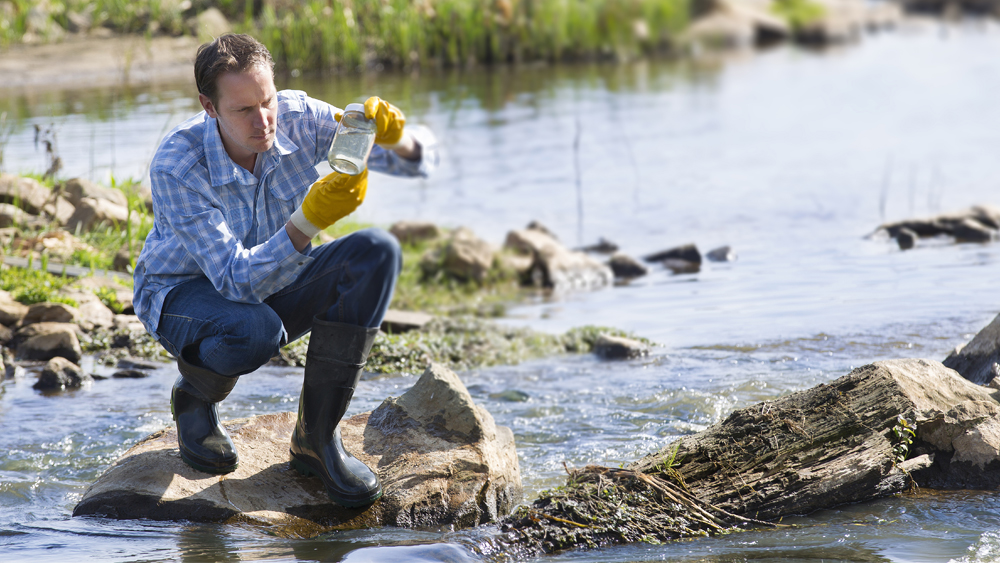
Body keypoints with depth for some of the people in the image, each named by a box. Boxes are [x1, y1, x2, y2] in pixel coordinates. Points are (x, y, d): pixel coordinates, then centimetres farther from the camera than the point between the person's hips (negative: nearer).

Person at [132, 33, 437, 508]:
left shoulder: (297, 118, -19)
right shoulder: (175, 167, -30)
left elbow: (419, 160, -16)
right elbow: (237, 281, -35)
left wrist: (395, 136, -41)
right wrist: (308, 221, -50)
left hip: (273, 283, 5)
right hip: (187, 293, -5)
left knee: (376, 253, -22)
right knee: (255, 331, -40)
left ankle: (317, 438, -14)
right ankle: (195, 398, 0)